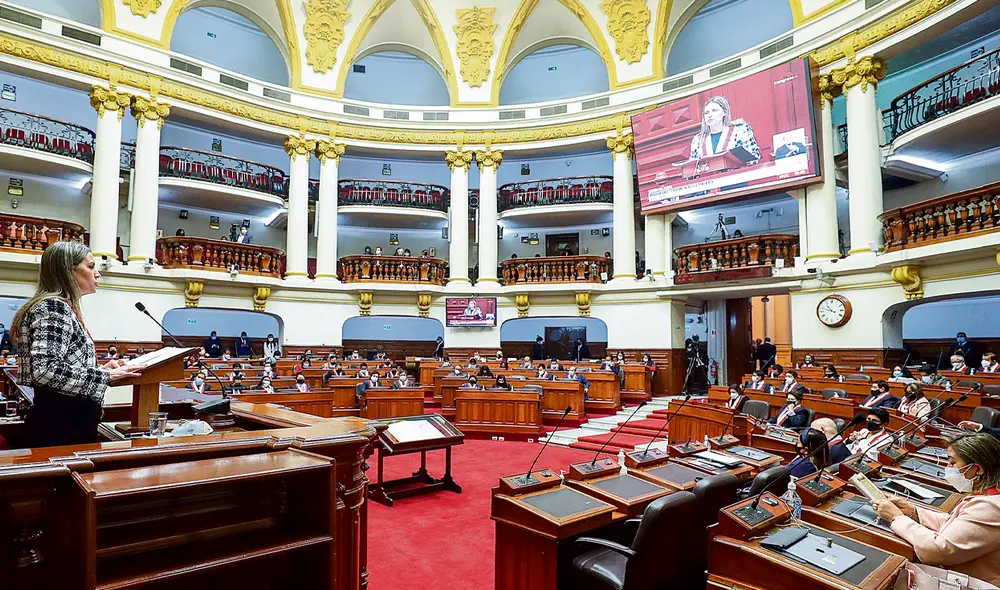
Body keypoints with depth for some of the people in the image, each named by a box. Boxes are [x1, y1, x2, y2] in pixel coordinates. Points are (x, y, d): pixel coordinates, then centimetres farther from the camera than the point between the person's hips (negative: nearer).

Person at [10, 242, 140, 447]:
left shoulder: (63, 308, 15)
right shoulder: (54, 307, -14)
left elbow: (62, 368, 17)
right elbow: (45, 370, -26)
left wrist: (101, 369, 8)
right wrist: (105, 377, -20)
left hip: (69, 423, 10)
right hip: (60, 426, -10)